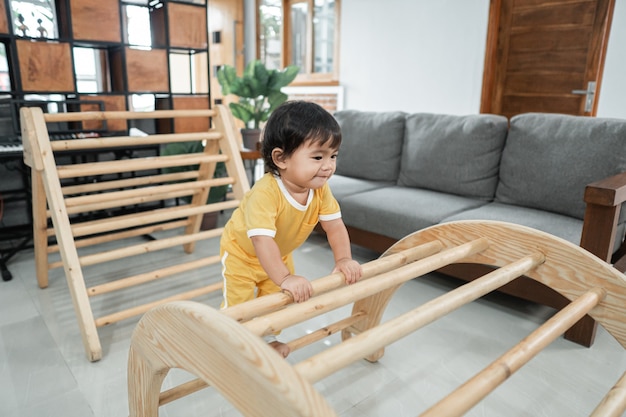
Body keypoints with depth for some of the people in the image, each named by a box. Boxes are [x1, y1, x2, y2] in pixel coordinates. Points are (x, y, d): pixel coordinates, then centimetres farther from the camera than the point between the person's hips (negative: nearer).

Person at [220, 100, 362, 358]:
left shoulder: (321, 189, -23)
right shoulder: (265, 193, -44)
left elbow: (335, 225, -17)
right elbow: (262, 240, -49)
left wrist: (343, 259, -27)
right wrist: (285, 279, -55)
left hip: (280, 254, 6)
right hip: (241, 252, -6)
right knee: (238, 306, 0)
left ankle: (268, 338, 46)